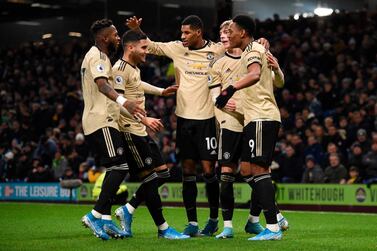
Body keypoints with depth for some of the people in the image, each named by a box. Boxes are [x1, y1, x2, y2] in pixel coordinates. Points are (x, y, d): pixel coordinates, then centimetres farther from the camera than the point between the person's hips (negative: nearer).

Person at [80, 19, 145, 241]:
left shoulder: (97, 56, 23)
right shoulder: (97, 56, -10)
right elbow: (102, 85, -29)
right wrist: (123, 101, -47)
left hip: (100, 121, 11)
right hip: (102, 122, -11)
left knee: (114, 168, 10)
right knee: (120, 167, -15)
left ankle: (106, 220, 8)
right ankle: (95, 215, -17)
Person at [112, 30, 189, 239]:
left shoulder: (134, 69, 16)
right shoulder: (120, 69, -14)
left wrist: (162, 92, 38)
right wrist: (144, 119, -26)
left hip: (141, 132, 10)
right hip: (130, 132, -10)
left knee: (162, 173, 8)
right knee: (150, 177, -8)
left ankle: (128, 210, 13)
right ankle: (163, 228, -3)